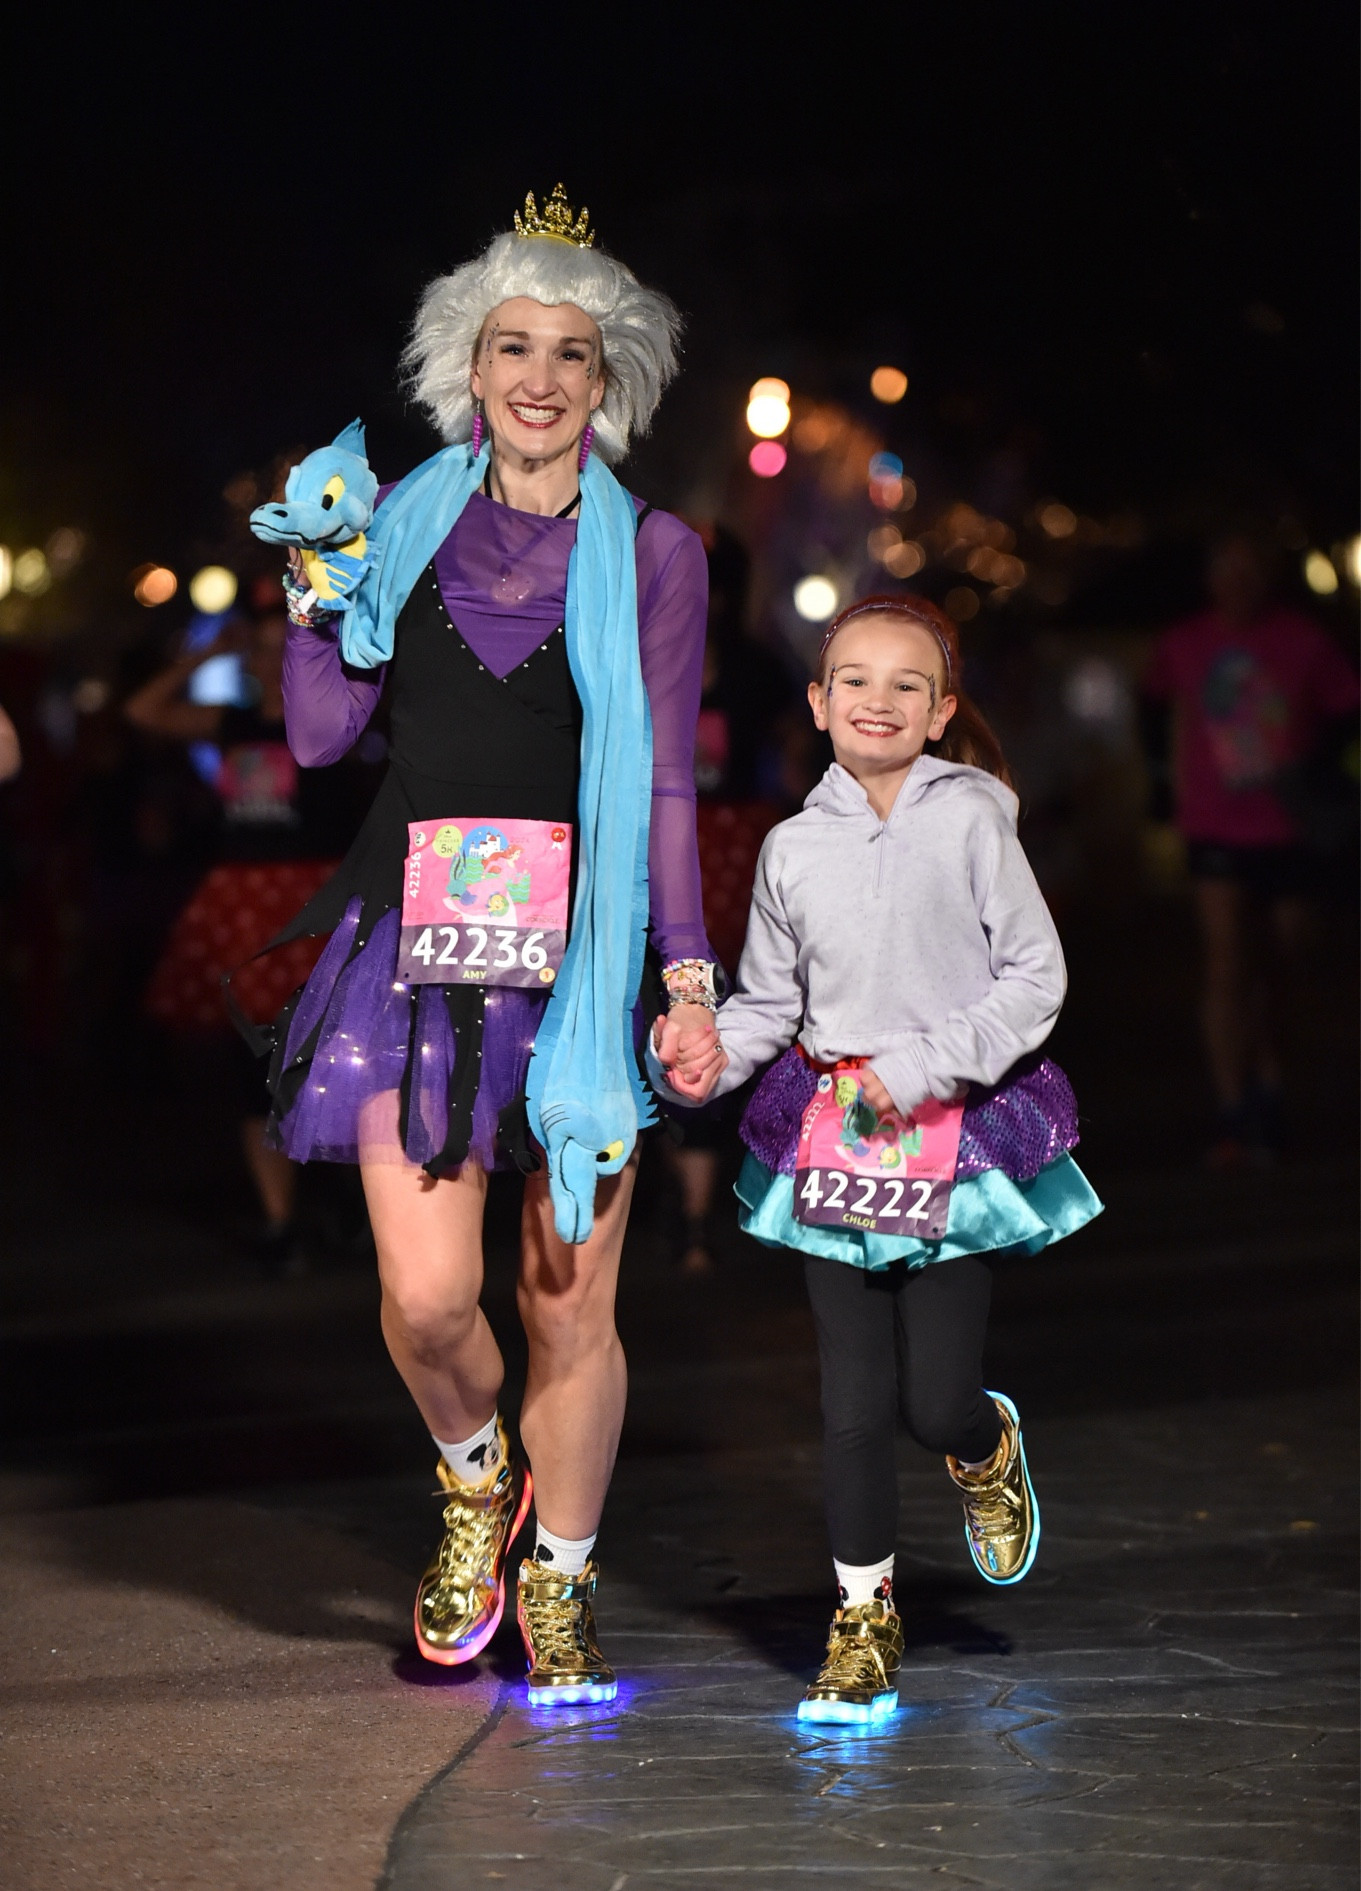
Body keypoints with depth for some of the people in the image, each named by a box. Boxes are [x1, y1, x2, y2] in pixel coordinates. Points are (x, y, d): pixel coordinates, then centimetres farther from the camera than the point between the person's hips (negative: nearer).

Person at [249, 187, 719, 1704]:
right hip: (422, 936, 1)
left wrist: (687, 968, -4)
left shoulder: (649, 551, 5)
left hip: (580, 947, -1)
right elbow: (319, 734, 7)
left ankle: (558, 1585, 24)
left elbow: (666, 782, 3)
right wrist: (316, 585, -3)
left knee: (571, 1306, 2)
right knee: (428, 1299, -8)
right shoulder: (408, 523, 10)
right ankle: (475, 1478, 27)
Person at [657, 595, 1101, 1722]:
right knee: (854, 1404, 2)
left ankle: (989, 1450, 34)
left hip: (958, 1128, -2)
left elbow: (1036, 978, -5)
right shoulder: (794, 847, 5)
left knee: (937, 1402, -3)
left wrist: (923, 1066, -13)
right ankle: (864, 1619, 17)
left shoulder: (972, 823, -5)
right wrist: (713, 1055, -6)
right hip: (833, 1128, 2)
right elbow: (770, 999, 14)